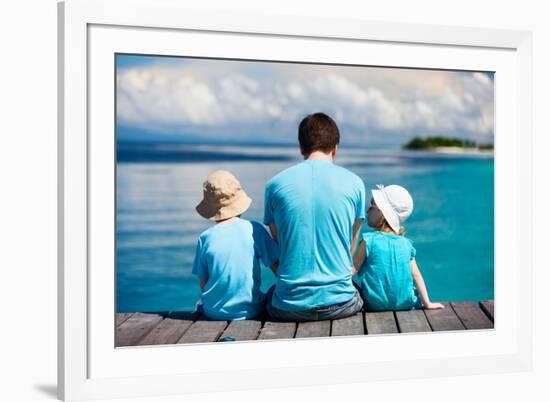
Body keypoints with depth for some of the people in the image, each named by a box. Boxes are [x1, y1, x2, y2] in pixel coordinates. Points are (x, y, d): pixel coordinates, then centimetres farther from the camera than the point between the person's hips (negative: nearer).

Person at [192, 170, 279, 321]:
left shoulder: (205, 237, -8)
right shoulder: (254, 229, -10)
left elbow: (203, 284, -2)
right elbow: (277, 268, -5)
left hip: (214, 312, 1)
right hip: (250, 311, -1)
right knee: (272, 293, 29)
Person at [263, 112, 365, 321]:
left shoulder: (275, 184, 0)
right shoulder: (354, 183, -2)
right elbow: (351, 248, 8)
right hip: (339, 302, 0)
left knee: (270, 294, 36)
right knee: (361, 293, 35)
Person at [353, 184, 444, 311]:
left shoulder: (369, 240, -11)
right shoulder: (406, 244, 0)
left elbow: (353, 269, -10)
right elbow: (416, 275, 2)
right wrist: (427, 303, 6)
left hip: (376, 305, -4)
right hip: (404, 304, 4)